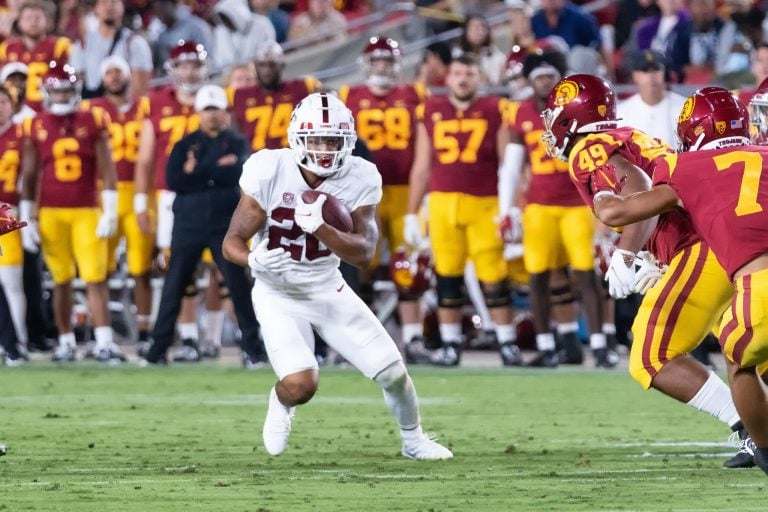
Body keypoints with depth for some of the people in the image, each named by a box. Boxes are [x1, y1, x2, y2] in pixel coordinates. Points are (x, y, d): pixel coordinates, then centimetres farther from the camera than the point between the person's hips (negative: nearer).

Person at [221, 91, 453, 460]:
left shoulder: (360, 178, -13)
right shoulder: (269, 171, -21)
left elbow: (364, 254, -19)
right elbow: (233, 242, -15)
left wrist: (319, 227, -35)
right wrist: (255, 260, -38)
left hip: (327, 288, 3)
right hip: (278, 294, -3)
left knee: (392, 372, 2)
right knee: (300, 385, -24)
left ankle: (413, 440, 33)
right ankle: (280, 406, 16)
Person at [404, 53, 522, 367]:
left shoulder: (495, 112, 4)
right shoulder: (431, 113, 10)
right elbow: (422, 167, 14)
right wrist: (411, 214, 12)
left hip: (484, 205, -2)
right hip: (442, 203, 2)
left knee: (493, 278, -2)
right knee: (447, 277, 5)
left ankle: (508, 344, 6)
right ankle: (450, 345, 12)